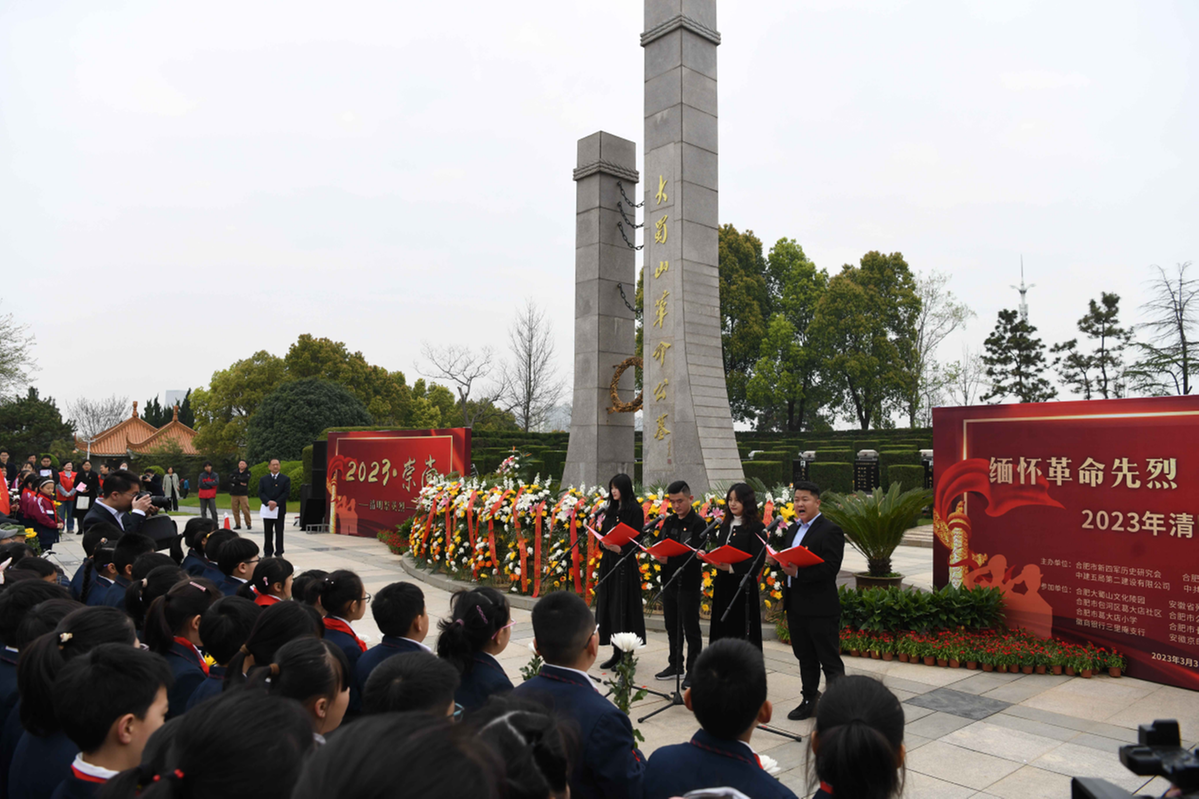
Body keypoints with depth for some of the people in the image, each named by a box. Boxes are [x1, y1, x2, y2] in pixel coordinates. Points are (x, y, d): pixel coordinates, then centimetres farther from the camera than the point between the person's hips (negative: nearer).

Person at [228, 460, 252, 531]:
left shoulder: (247, 473, 6)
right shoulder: (235, 473, 14)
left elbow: (244, 479, -12)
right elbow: (230, 480, -3)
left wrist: (236, 479, 0)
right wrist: (240, 482, -11)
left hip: (243, 494, -3)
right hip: (234, 494, 3)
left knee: (245, 510, -10)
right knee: (235, 510, 2)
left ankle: (248, 524, -1)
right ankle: (237, 525, 11)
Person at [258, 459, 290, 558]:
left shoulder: (285, 479, 4)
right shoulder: (263, 479, 10)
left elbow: (286, 493, -4)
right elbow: (260, 493, 0)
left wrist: (276, 503, -14)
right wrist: (268, 502, -16)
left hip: (280, 509, -2)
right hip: (267, 509, 2)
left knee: (279, 532, -1)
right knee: (267, 532, 7)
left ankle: (279, 553, 3)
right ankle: (268, 553, 15)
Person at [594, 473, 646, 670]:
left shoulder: (635, 510, -6)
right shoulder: (610, 510, 14)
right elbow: (603, 534, 13)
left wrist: (621, 549, -26)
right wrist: (604, 542, -9)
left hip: (625, 563, -7)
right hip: (608, 561, 7)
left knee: (623, 606, -4)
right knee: (608, 605, 8)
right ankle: (617, 653, 17)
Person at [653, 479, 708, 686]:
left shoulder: (698, 523, -11)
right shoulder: (669, 522, 10)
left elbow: (694, 554, -20)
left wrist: (670, 559, -30)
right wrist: (659, 556, -16)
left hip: (689, 583, -7)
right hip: (669, 581, 7)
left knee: (691, 629, 3)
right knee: (672, 627, 17)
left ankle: (693, 671, 13)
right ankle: (675, 665, 31)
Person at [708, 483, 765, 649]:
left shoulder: (756, 528, -8)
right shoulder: (725, 526, 14)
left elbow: (756, 562, -14)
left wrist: (732, 567, -24)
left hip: (743, 587, -6)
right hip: (722, 585, 6)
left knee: (741, 631, -2)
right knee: (722, 629, 9)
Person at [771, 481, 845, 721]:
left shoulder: (830, 531, -12)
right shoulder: (793, 529, 15)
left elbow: (831, 568, -21)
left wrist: (798, 572, -26)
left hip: (821, 608, -8)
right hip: (796, 606, 8)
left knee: (830, 661, 0)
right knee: (805, 658, 18)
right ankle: (810, 701, 31)